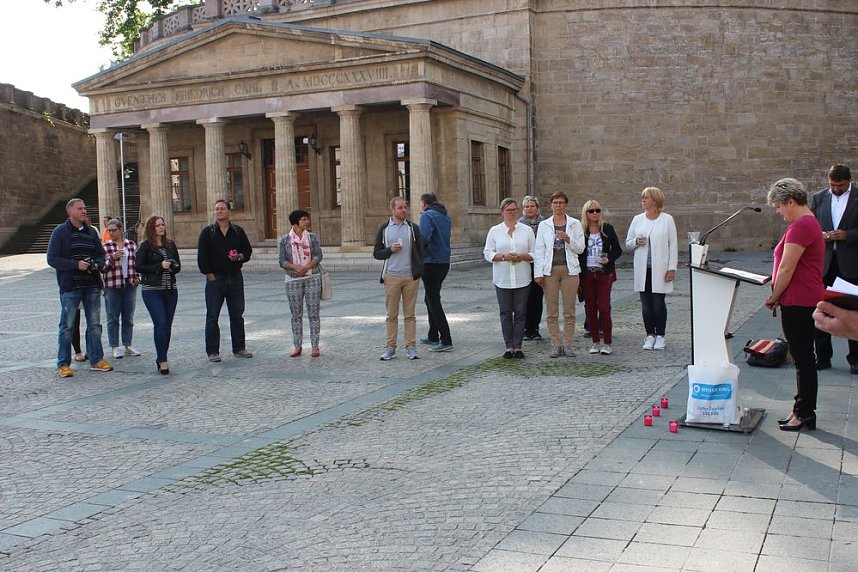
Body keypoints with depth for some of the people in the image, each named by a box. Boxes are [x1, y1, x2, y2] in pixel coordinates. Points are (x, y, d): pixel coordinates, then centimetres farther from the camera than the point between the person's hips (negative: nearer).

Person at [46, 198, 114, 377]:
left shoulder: (91, 232, 12)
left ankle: (96, 360, 18)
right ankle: (63, 364, 6)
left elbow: (101, 254, 19)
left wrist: (97, 264, -4)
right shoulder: (60, 232, -4)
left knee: (94, 324, 9)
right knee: (67, 326, -1)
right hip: (70, 286, -5)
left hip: (92, 285, 5)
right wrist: (76, 264, -18)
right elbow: (52, 259, -8)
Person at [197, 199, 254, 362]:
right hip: (215, 279, -3)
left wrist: (240, 256, -9)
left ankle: (239, 348, 18)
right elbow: (202, 256, -4)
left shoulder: (238, 231, 7)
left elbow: (248, 250, 13)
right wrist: (210, 275, -9)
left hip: (235, 278, 3)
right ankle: (212, 351, 7)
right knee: (212, 317, 0)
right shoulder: (207, 232, -1)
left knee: (237, 315, 8)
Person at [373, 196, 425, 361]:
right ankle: (390, 348, 9)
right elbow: (376, 253, 6)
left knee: (409, 314, 4)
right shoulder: (384, 228, 5)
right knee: (392, 315, 4)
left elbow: (420, 251, 8)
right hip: (391, 277, 0)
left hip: (411, 277, 0)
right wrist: (391, 250, -12)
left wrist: (418, 271, -2)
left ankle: (411, 347, 8)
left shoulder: (413, 228, 6)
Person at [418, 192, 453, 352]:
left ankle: (446, 341, -8)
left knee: (433, 302, -6)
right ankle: (433, 336, 29)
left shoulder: (427, 215, -12)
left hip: (431, 263, -9)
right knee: (430, 299, 21)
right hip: (444, 262, 9)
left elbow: (423, 238, -24)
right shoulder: (446, 216, 14)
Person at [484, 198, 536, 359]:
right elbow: (488, 253, 3)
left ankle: (517, 347, 8)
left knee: (520, 314, 2)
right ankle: (509, 347, 9)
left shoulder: (527, 230, 7)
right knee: (506, 314, 2)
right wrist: (503, 257, -14)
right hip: (502, 279, 0)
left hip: (522, 279, 0)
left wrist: (522, 256, -13)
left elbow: (534, 253, 6)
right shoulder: (494, 231, 6)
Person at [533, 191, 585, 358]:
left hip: (569, 270, 0)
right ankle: (556, 345, 8)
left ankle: (567, 344, 10)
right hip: (550, 270, 0)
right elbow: (539, 250, 4)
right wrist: (538, 273, -3)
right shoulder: (544, 225, 6)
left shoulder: (575, 224, 5)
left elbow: (580, 249, 2)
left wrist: (568, 239, -16)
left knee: (569, 311, 2)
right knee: (552, 312, 2)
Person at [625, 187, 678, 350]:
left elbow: (673, 245, -1)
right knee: (646, 303, 4)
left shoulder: (667, 219, 0)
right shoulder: (637, 220, 10)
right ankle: (650, 335, 14)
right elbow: (628, 243, 14)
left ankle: (660, 335, 11)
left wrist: (672, 268, -7)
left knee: (658, 303, -2)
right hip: (642, 269, 3)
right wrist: (636, 242, -9)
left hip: (660, 269, -3)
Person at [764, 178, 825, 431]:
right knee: (803, 358, 15)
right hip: (805, 300, 11)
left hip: (800, 303, -11)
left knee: (803, 359, -2)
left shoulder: (801, 226, -19)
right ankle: (802, 410, 23)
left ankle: (805, 414, 7)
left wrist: (774, 297, -8)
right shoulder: (809, 223, 16)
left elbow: (787, 270, -19)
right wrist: (775, 280, 12)